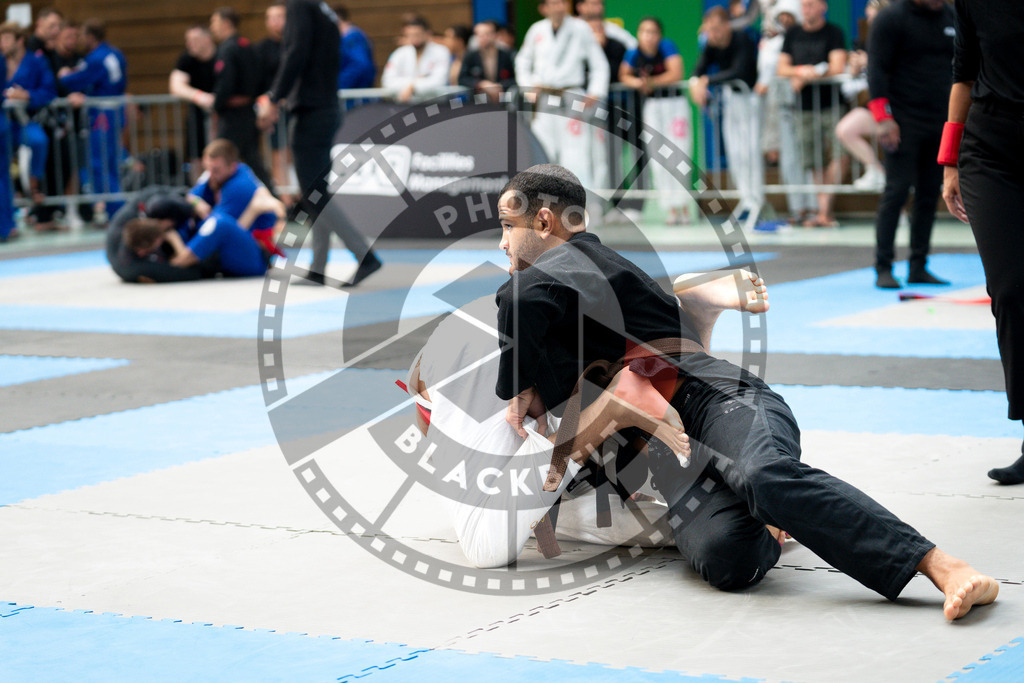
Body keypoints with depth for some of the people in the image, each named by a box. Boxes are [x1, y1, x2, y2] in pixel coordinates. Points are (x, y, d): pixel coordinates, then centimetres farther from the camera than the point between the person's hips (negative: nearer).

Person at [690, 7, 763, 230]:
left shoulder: (742, 40, -24)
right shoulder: (711, 45, -5)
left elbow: (739, 72, -34)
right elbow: (700, 69, -8)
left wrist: (707, 80, -32)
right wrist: (696, 83, -32)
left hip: (749, 96, -6)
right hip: (730, 98, 6)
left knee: (750, 150, -12)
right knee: (733, 152, 4)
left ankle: (756, 202, -6)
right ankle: (747, 199, 15)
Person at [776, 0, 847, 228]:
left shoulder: (833, 32, -1)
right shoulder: (793, 34, 14)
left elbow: (837, 67, -10)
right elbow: (782, 68, 12)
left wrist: (805, 77, -9)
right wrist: (800, 71, -8)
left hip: (829, 104, -4)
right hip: (804, 107, 4)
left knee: (832, 159, -14)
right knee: (815, 163, 4)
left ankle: (825, 211, -13)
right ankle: (823, 212, 8)